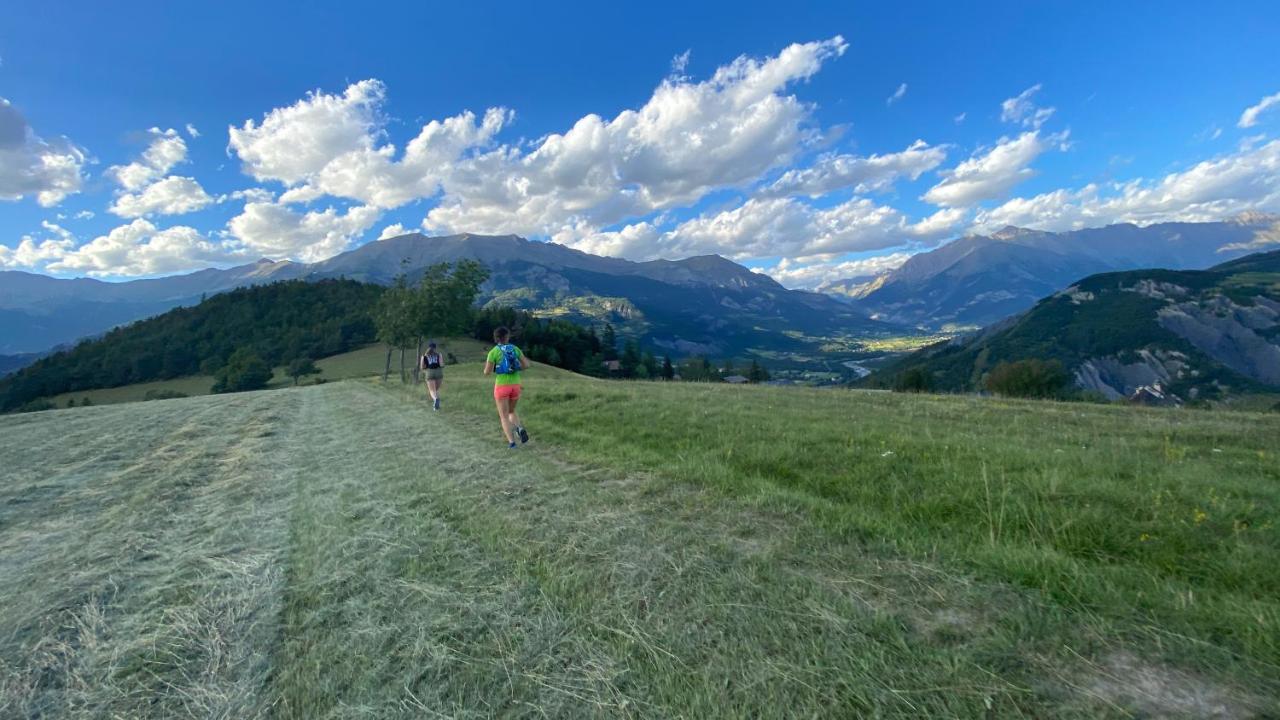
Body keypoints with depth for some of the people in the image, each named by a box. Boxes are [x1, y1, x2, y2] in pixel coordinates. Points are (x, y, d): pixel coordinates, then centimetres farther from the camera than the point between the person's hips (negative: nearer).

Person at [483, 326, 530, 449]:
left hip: (501, 386, -3)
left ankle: (511, 442, -5)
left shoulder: (493, 352, -7)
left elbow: (487, 372, -8)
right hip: (515, 386, 4)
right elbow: (527, 365, 1)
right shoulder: (515, 349, 4)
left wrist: (487, 366, 16)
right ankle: (520, 429, -5)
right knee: (511, 412, 23)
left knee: (504, 416, 8)